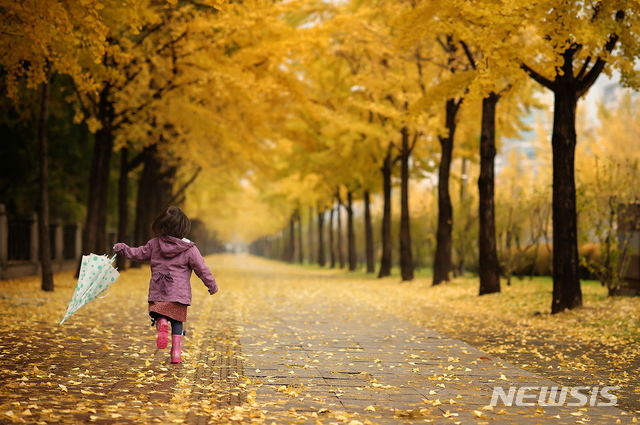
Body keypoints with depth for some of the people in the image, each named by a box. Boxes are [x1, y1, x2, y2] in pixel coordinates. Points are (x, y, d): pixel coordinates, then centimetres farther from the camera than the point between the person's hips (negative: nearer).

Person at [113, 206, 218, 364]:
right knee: (177, 321, 9)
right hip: (179, 293, -1)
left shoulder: (154, 244, 3)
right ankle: (176, 352, 3)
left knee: (160, 316, 10)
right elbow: (202, 269, -1)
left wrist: (122, 248, 35)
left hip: (158, 292, 1)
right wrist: (212, 285, 14)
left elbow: (138, 254, 17)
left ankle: (161, 323, -27)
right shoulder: (190, 249, -5)